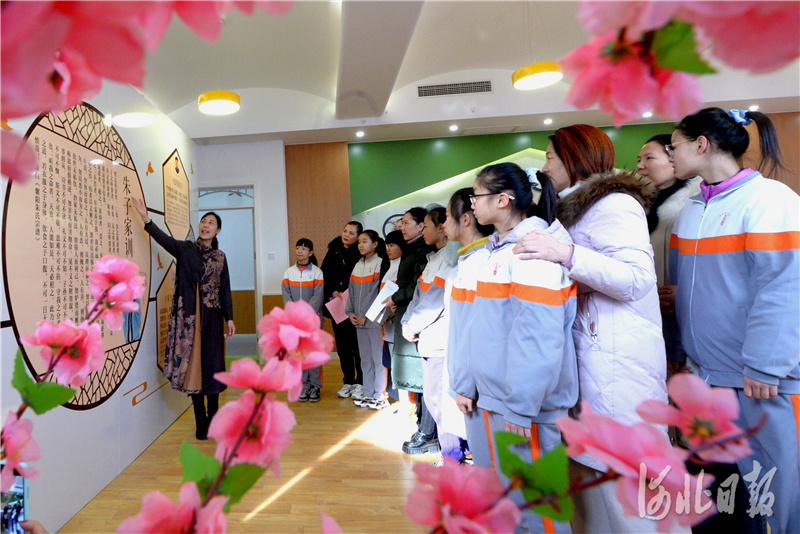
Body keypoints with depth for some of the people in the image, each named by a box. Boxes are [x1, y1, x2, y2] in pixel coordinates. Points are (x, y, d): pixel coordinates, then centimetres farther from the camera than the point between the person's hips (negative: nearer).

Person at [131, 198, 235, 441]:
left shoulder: (220, 256, 10)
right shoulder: (185, 249, 5)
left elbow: (225, 289, 9)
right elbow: (164, 239, -15)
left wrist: (229, 318, 7)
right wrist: (146, 219, -31)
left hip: (211, 316, 1)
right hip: (188, 315, -1)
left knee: (212, 363, 3)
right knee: (192, 362, 3)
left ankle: (213, 416, 18)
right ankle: (200, 420, 15)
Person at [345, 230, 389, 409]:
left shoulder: (382, 263, -6)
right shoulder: (358, 265, 15)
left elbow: (381, 292, -12)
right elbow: (352, 291, 17)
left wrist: (366, 316, -13)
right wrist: (350, 312, 4)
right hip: (359, 320, 7)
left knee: (378, 357, 0)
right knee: (365, 358, 13)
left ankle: (379, 396, 11)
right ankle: (368, 393, 24)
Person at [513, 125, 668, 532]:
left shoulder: (614, 203, -10)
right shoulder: (577, 209, 18)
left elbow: (637, 277, -19)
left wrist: (565, 253, -27)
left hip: (617, 360, -9)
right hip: (586, 353, 9)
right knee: (587, 465, 18)